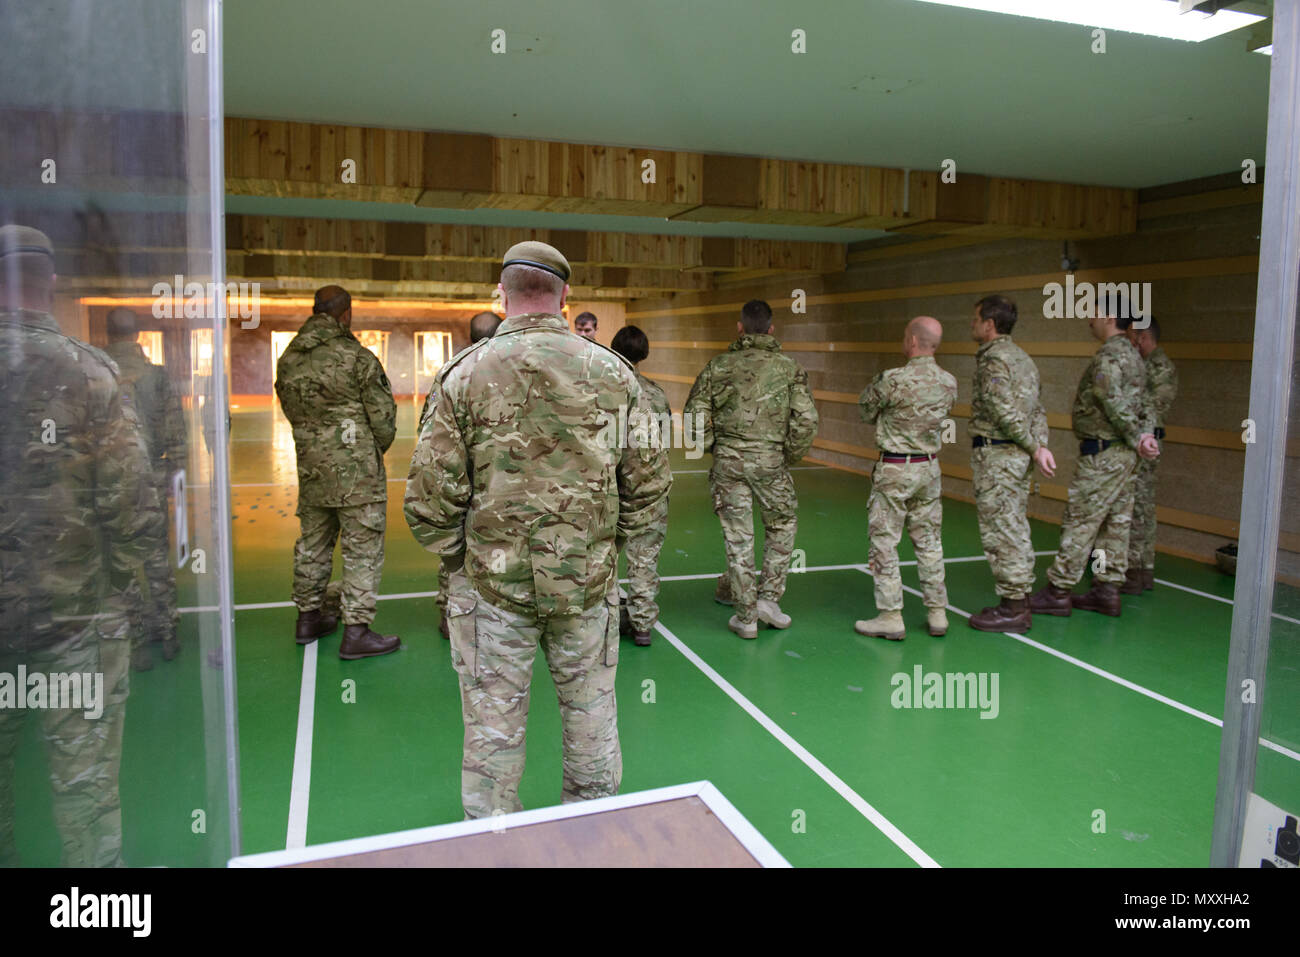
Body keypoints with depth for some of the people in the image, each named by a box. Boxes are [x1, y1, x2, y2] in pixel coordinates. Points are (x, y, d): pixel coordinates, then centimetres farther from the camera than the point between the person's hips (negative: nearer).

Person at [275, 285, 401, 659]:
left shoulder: (288, 360, 5)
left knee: (312, 543, 18)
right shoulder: (357, 358, -13)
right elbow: (383, 417, -10)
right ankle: (356, 632, 1)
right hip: (356, 471, -6)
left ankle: (308, 617, 30)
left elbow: (293, 411, 10)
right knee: (363, 549, -1)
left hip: (311, 469, 7)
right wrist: (376, 449, 9)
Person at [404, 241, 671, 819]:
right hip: (589, 580, 2)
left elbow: (430, 494, -10)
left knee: (494, 725, 13)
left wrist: (455, 557, 6)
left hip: (491, 582, -2)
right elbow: (650, 482, 1)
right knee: (591, 715, 19)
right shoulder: (612, 373, -2)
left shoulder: (466, 374, -8)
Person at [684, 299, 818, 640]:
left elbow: (694, 415, 0)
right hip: (770, 459, -1)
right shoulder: (788, 367, 1)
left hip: (727, 461, 1)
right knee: (782, 525, 20)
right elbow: (806, 419, -6)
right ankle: (768, 597, 16)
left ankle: (746, 617, 13)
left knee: (737, 536, 7)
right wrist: (790, 456, 8)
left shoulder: (719, 365, 3)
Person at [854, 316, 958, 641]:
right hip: (929, 468, 6)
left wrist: (875, 385, 11)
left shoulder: (893, 380, -19)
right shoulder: (949, 384, 0)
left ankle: (890, 617, 6)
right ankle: (937, 614, 20)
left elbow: (867, 412, -6)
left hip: (895, 470, -6)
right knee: (929, 543, 13)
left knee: (884, 543, 3)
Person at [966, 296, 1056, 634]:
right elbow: (1038, 409, 11)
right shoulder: (1022, 357, 16)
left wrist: (1033, 448, -11)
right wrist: (1040, 445, 3)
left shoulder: (993, 359, -14)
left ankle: (1012, 609, 2)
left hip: (996, 455, -10)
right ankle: (1020, 601, 22)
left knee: (1000, 532, -4)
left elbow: (1006, 413, -20)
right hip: (1017, 455, 10)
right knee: (1015, 530, 14)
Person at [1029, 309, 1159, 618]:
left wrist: (1136, 438, -9)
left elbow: (1115, 403, -19)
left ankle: (1058, 591, 1)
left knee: (1079, 522, -5)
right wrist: (1145, 433, -3)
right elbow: (1141, 404, 11)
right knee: (1116, 522, 11)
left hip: (1102, 454, -10)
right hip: (1123, 454, 10)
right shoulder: (1132, 355, 16)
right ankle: (1107, 590, 18)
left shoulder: (1108, 356, -15)